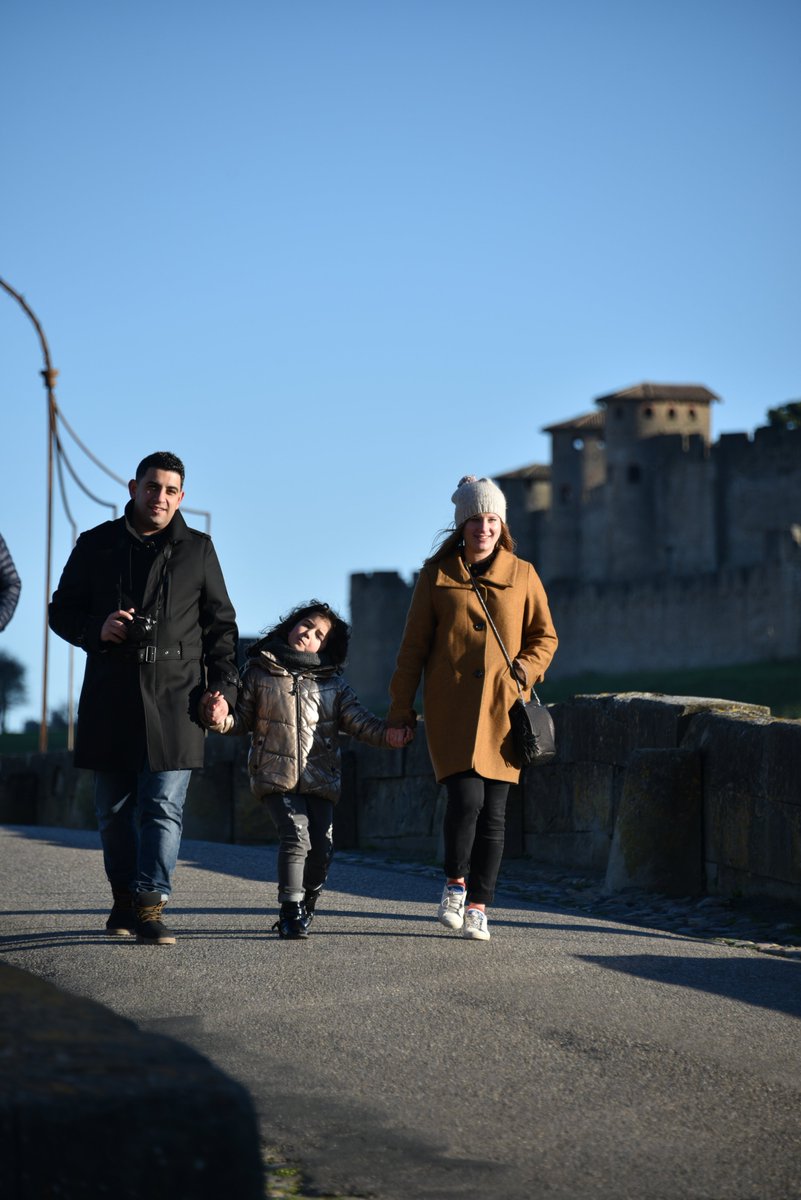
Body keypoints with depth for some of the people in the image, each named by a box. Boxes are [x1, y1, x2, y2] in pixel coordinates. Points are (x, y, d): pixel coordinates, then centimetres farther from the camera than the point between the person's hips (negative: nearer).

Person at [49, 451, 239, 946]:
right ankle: (125, 897, 21)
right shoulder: (97, 545, 10)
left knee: (163, 806, -10)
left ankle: (150, 904, -13)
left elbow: (221, 625, 13)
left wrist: (222, 686, 1)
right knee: (115, 808, 7)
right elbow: (62, 609, 14)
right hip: (111, 701, 2)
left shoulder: (198, 549, 10)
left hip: (175, 700, -2)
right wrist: (95, 629, -8)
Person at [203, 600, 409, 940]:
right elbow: (243, 719, 7)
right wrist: (221, 719, -15)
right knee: (296, 835, -21)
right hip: (276, 775, -3)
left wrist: (384, 734, -17)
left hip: (320, 780, 3)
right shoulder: (259, 672, 4)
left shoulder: (333, 683, 7)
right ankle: (290, 911, -12)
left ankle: (306, 906, 20)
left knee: (321, 848, -3)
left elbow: (356, 719, 2)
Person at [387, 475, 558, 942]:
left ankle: (478, 907, 11)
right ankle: (455, 883, 7)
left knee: (494, 809, 0)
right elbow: (413, 645, 8)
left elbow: (545, 636, 16)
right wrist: (401, 706, 5)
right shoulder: (436, 575, 5)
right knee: (466, 795, -18)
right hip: (451, 706, -2)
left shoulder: (522, 576, 8)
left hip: (503, 708, 2)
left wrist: (528, 667, -4)